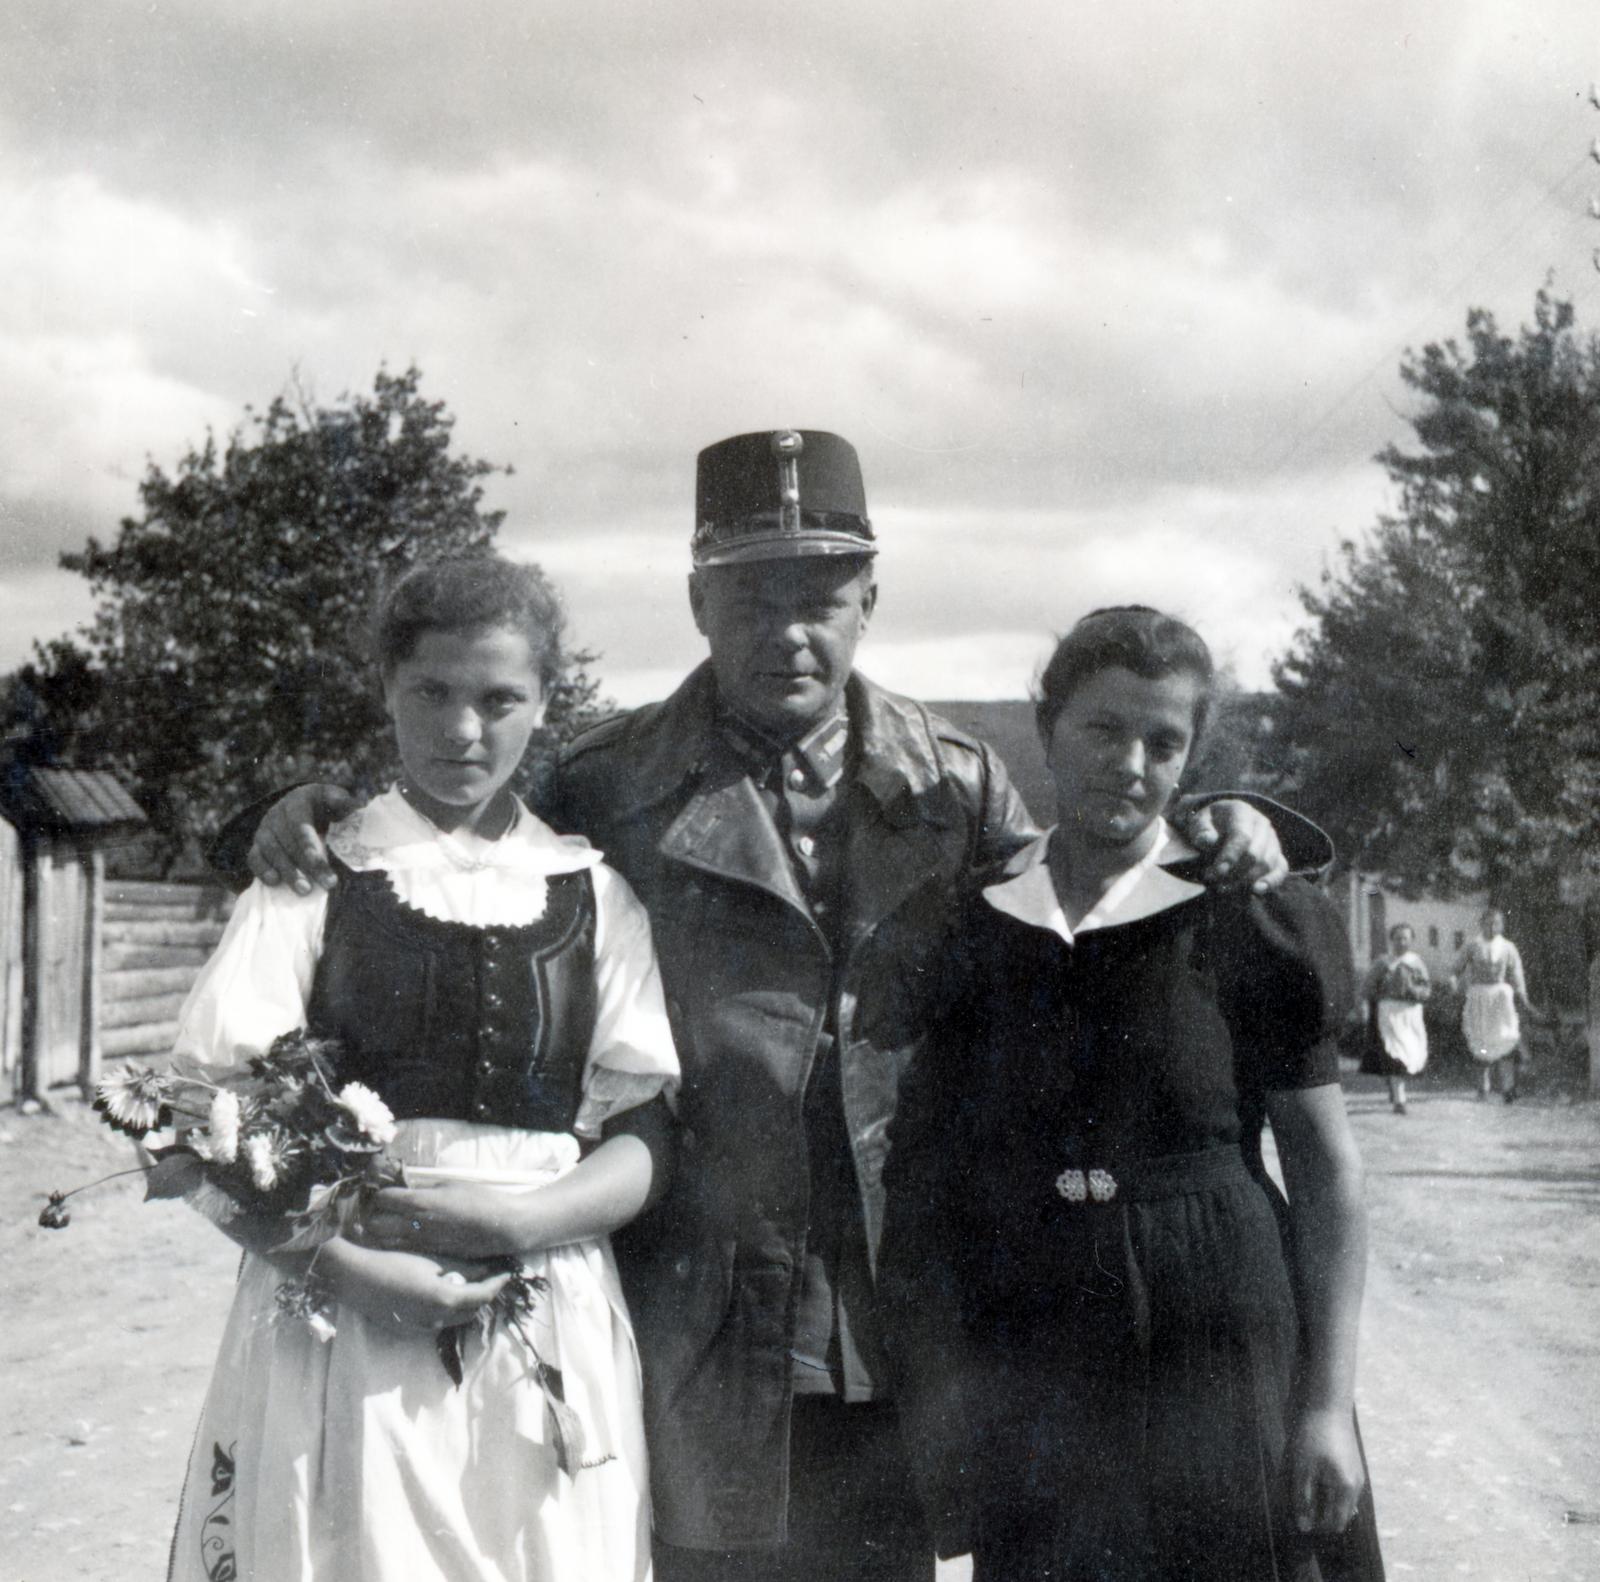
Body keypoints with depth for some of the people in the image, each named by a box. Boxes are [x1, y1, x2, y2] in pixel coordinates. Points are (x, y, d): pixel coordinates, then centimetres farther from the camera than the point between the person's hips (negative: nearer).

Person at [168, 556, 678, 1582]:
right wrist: (351, 1266, -16)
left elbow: (648, 1138, 5)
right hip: (339, 1325, -1)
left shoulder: (592, 896, 7)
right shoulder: (314, 876, 3)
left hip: (547, 1339, 2)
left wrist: (522, 1218, -13)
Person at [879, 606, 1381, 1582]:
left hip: (1216, 1370, -2)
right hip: (1029, 1384, 2)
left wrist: (1329, 1402, -6)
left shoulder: (1245, 923, -3)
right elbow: (920, 1167, 10)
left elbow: (1327, 1173, -1)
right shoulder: (971, 928, 4)